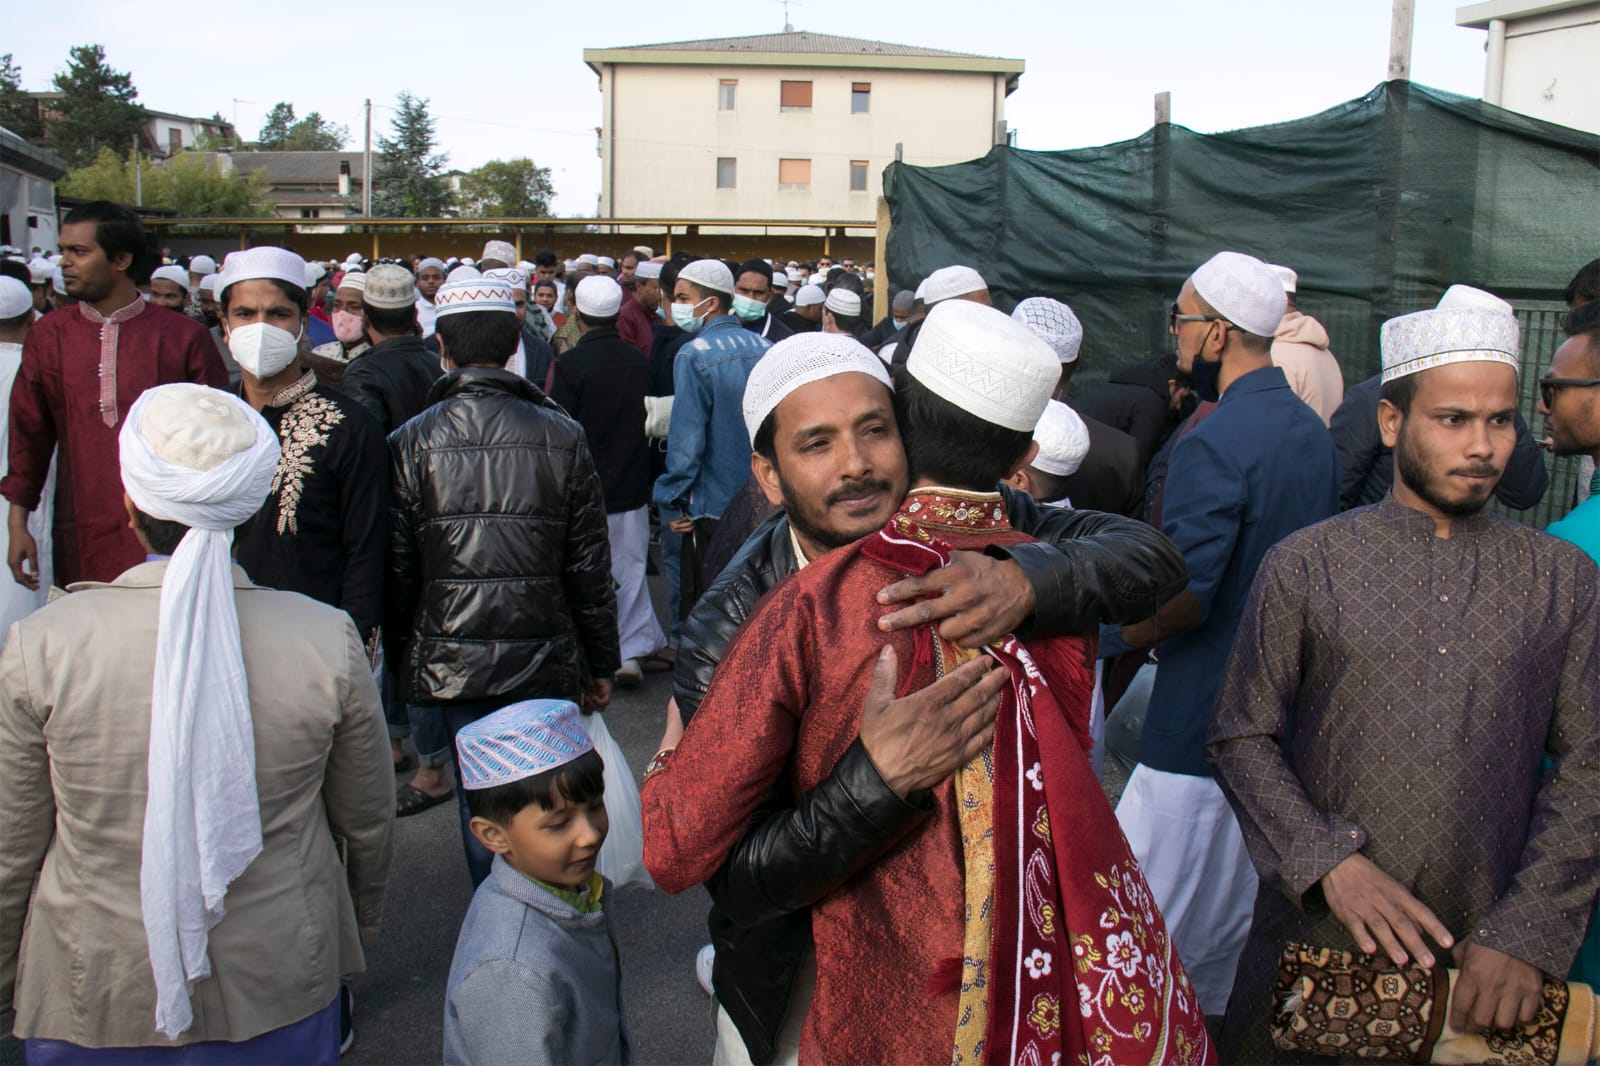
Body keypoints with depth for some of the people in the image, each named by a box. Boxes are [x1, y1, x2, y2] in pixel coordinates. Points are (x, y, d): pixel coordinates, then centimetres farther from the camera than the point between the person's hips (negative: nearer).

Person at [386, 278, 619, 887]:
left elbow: (398, 570, -2)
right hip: (545, 656, 0)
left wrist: (398, 659, 12)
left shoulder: (411, 443, -6)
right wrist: (602, 664, 9)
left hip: (451, 660, 0)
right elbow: (590, 567, 0)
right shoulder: (561, 437, -3)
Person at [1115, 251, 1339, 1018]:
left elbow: (1184, 595, -25)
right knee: (1225, 908, 22)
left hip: (1204, 718, -9)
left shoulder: (1213, 444, -20)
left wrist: (1127, 634, -6)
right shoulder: (1312, 432, 9)